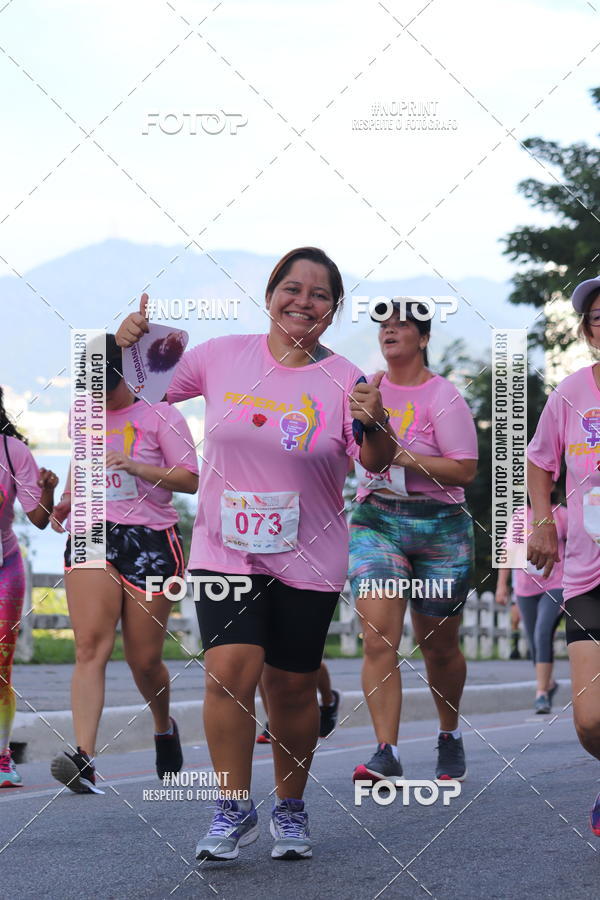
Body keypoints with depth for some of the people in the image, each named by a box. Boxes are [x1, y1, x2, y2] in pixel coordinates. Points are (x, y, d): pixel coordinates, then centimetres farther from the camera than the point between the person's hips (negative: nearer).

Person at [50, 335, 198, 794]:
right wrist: (66, 502, 12)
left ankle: (164, 727, 36)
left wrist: (135, 466, -19)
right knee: (91, 645, -15)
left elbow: (191, 479, -6)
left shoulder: (158, 414, -1)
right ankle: (84, 760, -27)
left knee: (145, 659, 3)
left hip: (151, 540, -3)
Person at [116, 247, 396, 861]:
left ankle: (290, 810, 27)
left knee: (292, 688, 7)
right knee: (230, 670, -16)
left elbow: (378, 463, -14)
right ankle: (233, 810, -2)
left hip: (308, 559, 0)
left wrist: (374, 426, -35)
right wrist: (129, 347, -10)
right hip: (225, 551, 0)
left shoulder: (342, 380, -5)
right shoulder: (223, 356, 1)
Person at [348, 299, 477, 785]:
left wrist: (408, 459, -21)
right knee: (378, 639, -15)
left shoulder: (442, 396, -7)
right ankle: (386, 753, -18)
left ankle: (451, 736, 33)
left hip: (440, 530, -3)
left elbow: (466, 470, -14)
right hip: (375, 524, 3)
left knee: (439, 647, 9)